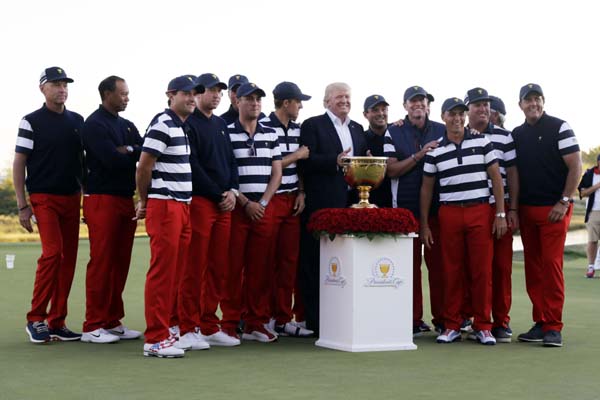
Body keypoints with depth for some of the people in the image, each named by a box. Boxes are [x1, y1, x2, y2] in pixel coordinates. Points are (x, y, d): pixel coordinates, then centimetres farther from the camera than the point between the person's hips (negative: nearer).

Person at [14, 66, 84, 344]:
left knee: (68, 259, 4)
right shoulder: (32, 122, -2)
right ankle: (35, 319, -5)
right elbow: (19, 163, -3)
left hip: (72, 198, 5)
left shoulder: (77, 121, 12)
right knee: (52, 253, -16)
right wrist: (22, 205, -9)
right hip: (44, 198, -5)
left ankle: (57, 323, 11)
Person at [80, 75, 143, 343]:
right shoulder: (94, 124, -6)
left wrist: (128, 150, -11)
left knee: (120, 262, 8)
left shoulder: (126, 126, 19)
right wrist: (134, 154, -4)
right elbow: (112, 160, -18)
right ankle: (93, 327, -1)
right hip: (102, 199, -8)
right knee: (101, 263, -7)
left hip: (125, 199, 8)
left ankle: (113, 322, 15)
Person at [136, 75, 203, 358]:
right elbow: (144, 167, -12)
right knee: (162, 271, -7)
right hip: (164, 205, -9)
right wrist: (144, 202, -1)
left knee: (176, 271, 11)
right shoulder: (163, 124, -10)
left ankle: (164, 329, 20)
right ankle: (155, 339, -3)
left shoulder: (186, 127, 17)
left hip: (183, 205, 9)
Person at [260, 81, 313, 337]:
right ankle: (266, 317, 7)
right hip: (270, 201, -7)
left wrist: (301, 192, 6)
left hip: (292, 201, 7)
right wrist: (296, 155, -6)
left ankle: (284, 319, 12)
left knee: (290, 260, 6)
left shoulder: (297, 129, 14)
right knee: (267, 262, -1)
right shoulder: (263, 127, -9)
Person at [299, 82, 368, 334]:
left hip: (351, 203, 6)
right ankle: (315, 321, 1)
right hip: (322, 204, -6)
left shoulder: (357, 129, 22)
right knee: (317, 264, -3)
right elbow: (306, 161, -8)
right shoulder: (313, 125, 2)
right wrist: (336, 161, -19)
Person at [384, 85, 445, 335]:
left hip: (436, 206, 1)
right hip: (405, 208, -1)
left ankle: (442, 318, 5)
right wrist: (419, 155, -12)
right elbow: (392, 170, -3)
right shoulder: (393, 133, 7)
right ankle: (414, 320, 6)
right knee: (410, 264, 1)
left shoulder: (442, 131, 11)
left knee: (438, 263, -1)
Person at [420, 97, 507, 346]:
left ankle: (483, 326, 8)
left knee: (482, 270, -1)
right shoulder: (435, 151, 7)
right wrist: (424, 225, 6)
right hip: (449, 214, 1)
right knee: (451, 271, 3)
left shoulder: (482, 143, 5)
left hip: (480, 212, -1)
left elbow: (496, 177, 6)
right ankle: (451, 326, 11)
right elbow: (427, 188, 10)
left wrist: (500, 213, -1)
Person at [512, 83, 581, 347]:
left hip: (553, 209, -5)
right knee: (533, 267, 6)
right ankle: (540, 323, 12)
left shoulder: (559, 127, -2)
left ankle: (553, 327, -6)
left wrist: (563, 202, -13)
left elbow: (575, 166, -6)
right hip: (526, 209, 5)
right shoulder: (516, 135, 13)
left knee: (552, 264, -9)